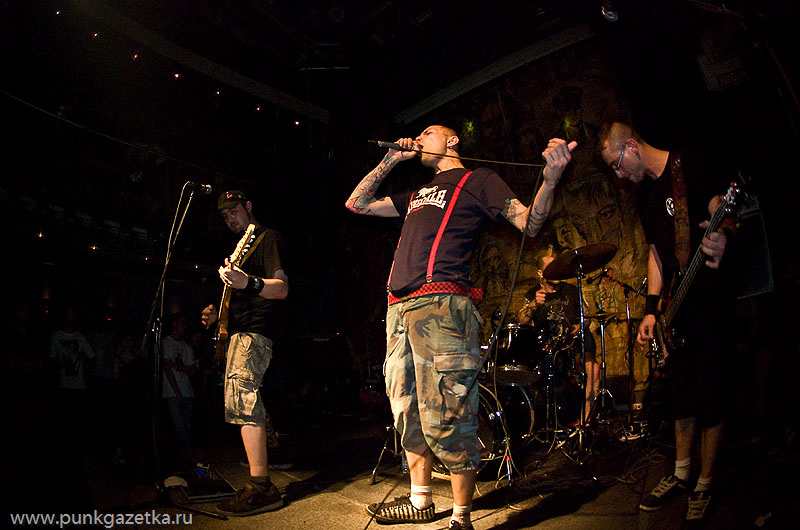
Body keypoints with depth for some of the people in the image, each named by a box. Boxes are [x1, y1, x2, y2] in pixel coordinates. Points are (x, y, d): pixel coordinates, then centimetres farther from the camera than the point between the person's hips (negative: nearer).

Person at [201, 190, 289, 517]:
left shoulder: (267, 237, -4)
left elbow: (282, 289, -16)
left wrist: (247, 283, -33)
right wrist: (218, 313, 15)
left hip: (254, 331, -11)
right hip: (240, 330, 11)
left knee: (241, 397, -20)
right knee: (247, 402, 13)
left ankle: (261, 488, -21)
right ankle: (260, 484, 24)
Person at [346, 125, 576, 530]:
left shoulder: (477, 179, 12)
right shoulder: (417, 195, 30)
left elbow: (529, 223, 1)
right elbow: (356, 203, 34)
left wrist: (550, 179, -18)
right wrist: (391, 159, 26)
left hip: (440, 305, -7)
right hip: (400, 307, 7)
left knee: (444, 419, -9)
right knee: (407, 413, 12)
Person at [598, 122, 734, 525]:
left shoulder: (690, 167, -5)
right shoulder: (645, 193, 14)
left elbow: (722, 214, -14)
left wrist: (721, 235, -39)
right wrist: (651, 309, 9)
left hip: (709, 300, -7)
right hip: (674, 306, 7)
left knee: (709, 396, 0)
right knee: (682, 395, 14)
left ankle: (703, 488, 13)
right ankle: (680, 476, 27)